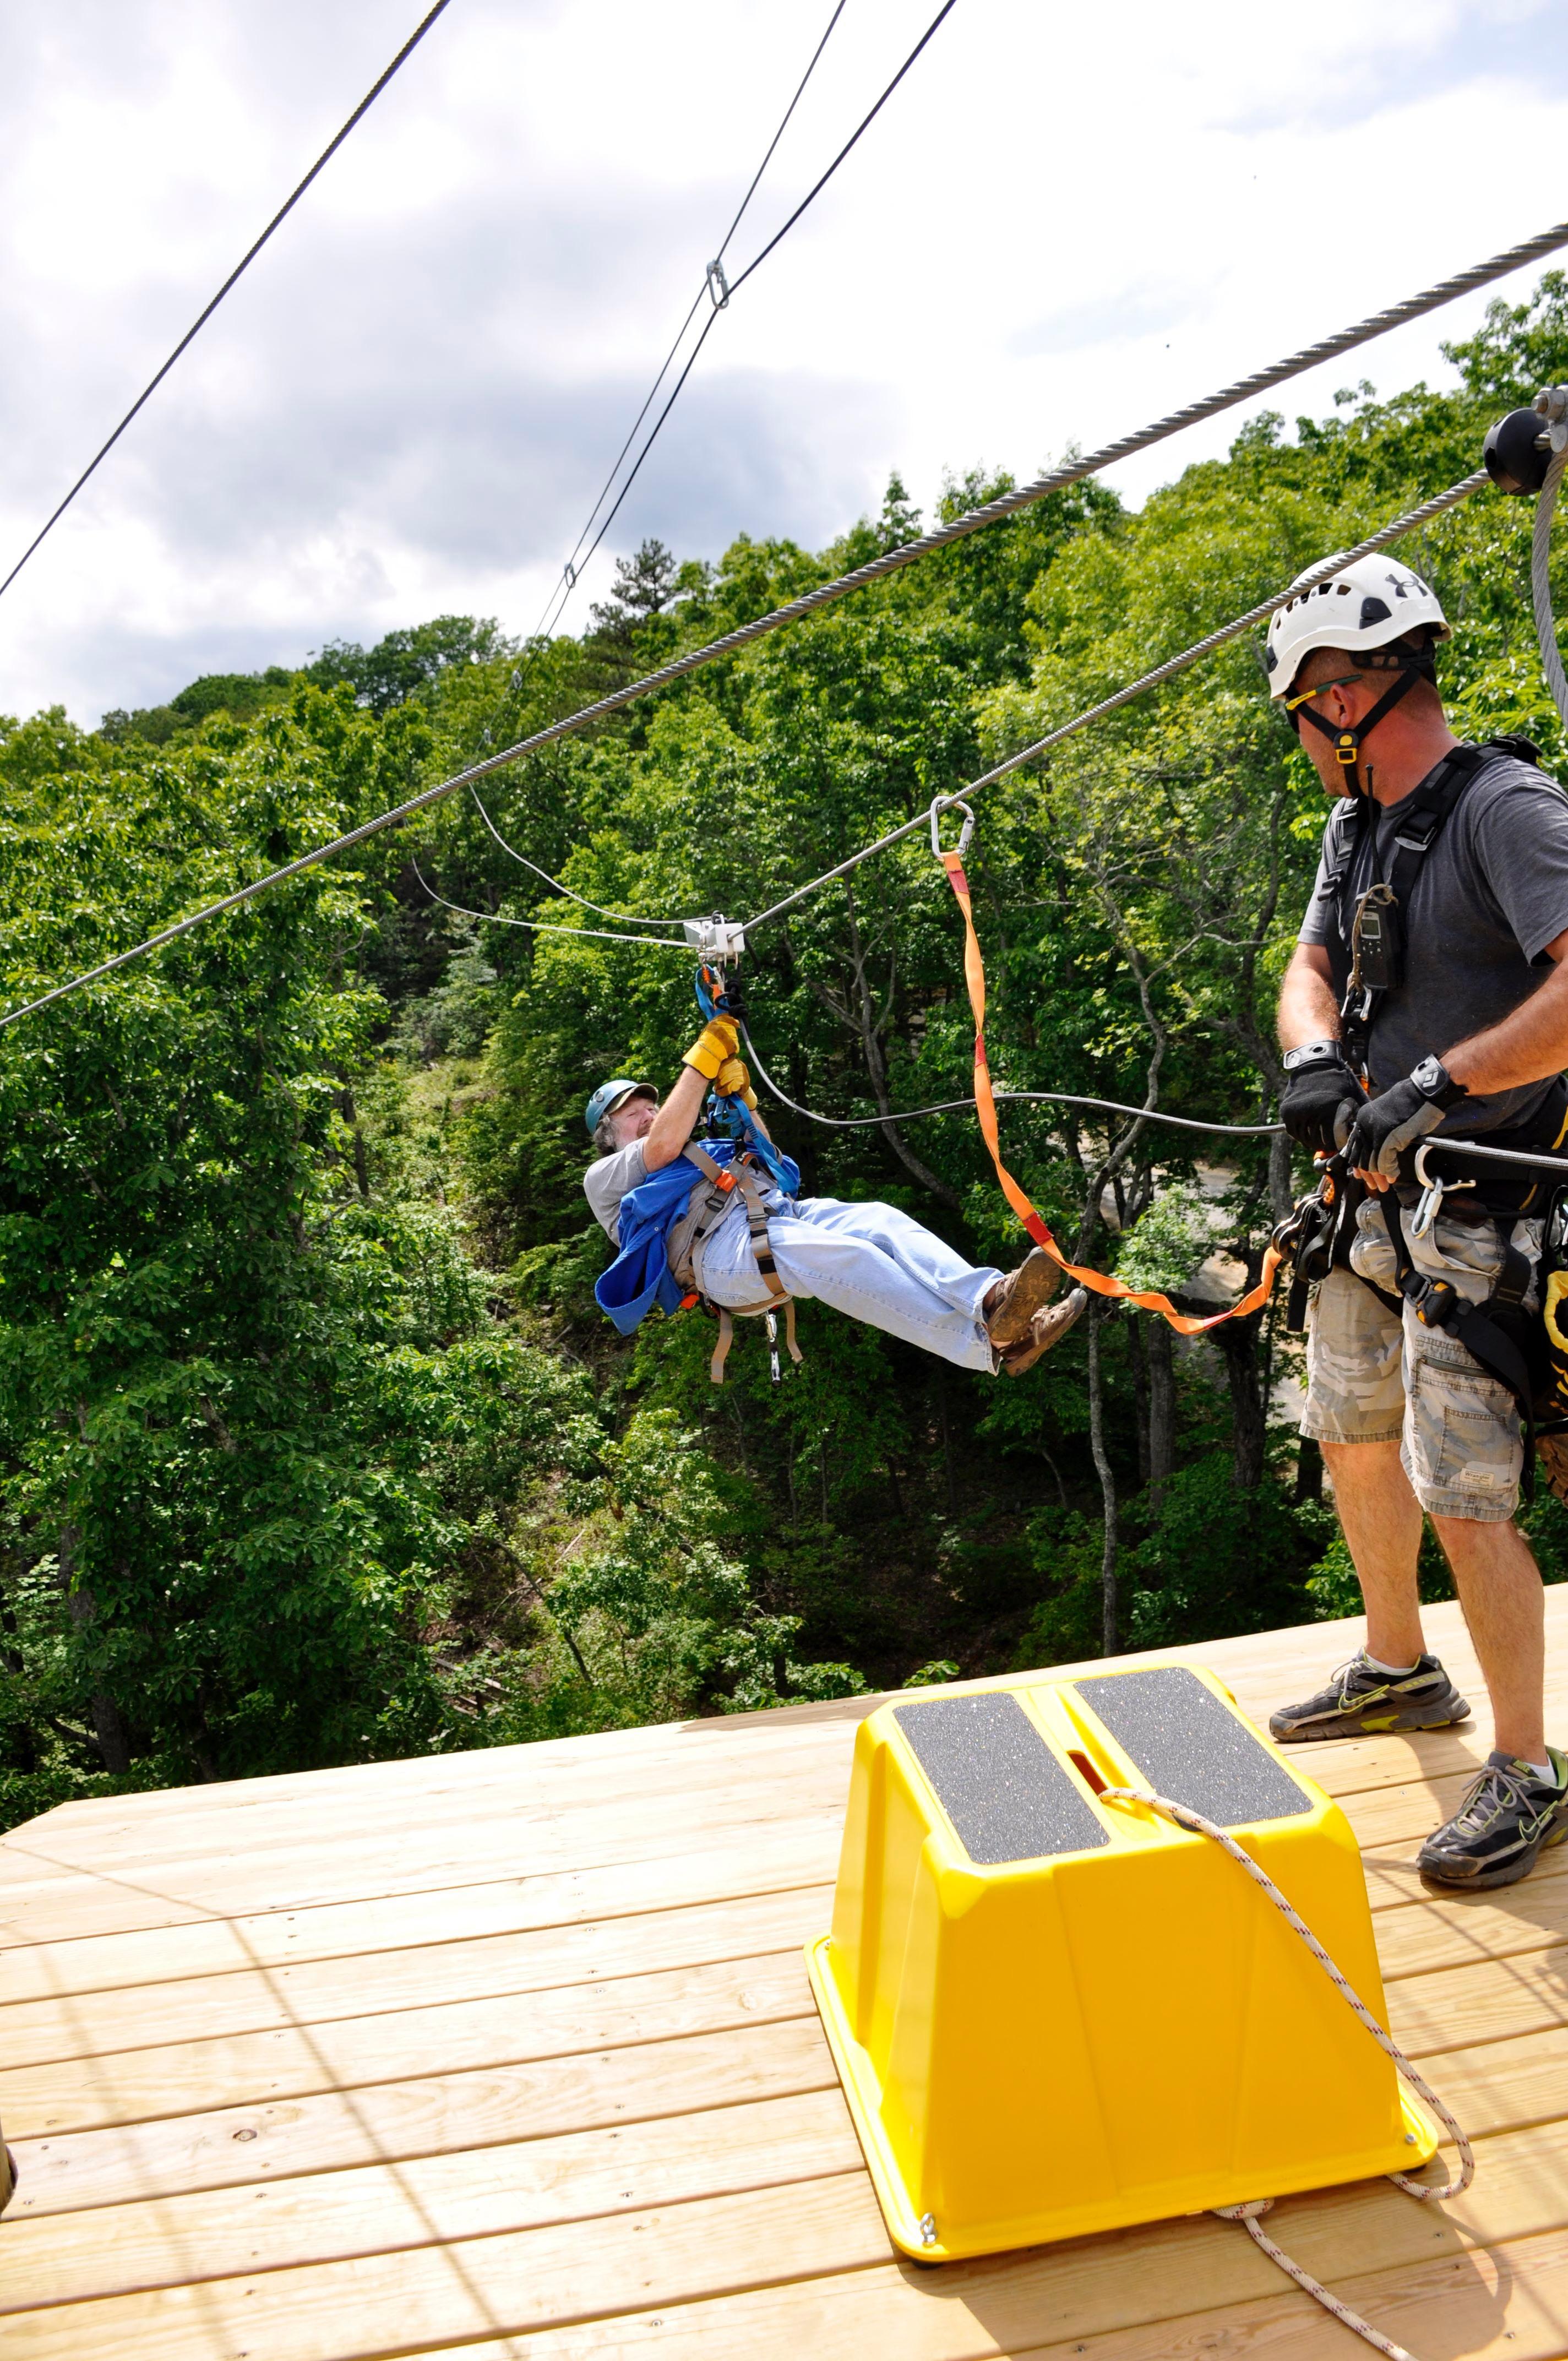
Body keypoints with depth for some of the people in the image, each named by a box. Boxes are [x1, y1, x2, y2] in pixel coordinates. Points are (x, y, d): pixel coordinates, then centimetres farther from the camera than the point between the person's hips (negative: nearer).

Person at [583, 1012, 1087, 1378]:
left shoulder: (700, 1154, 43)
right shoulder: (604, 1177, 22)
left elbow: (765, 1161, 32)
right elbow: (662, 1146, 2)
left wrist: (739, 1094, 19)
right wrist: (703, 1059, 6)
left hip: (780, 1214, 7)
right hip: (720, 1246, -7)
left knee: (881, 1221, -26)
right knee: (843, 1257, -36)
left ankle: (991, 1299, -50)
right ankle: (989, 1341, -55)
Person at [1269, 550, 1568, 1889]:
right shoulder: (1359, 826, 9)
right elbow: (1310, 970, 7)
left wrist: (1435, 1085, -31)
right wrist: (1312, 1060, -15)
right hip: (1370, 1191, 9)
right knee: (1352, 1439, 19)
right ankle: (1398, 1674, 40)